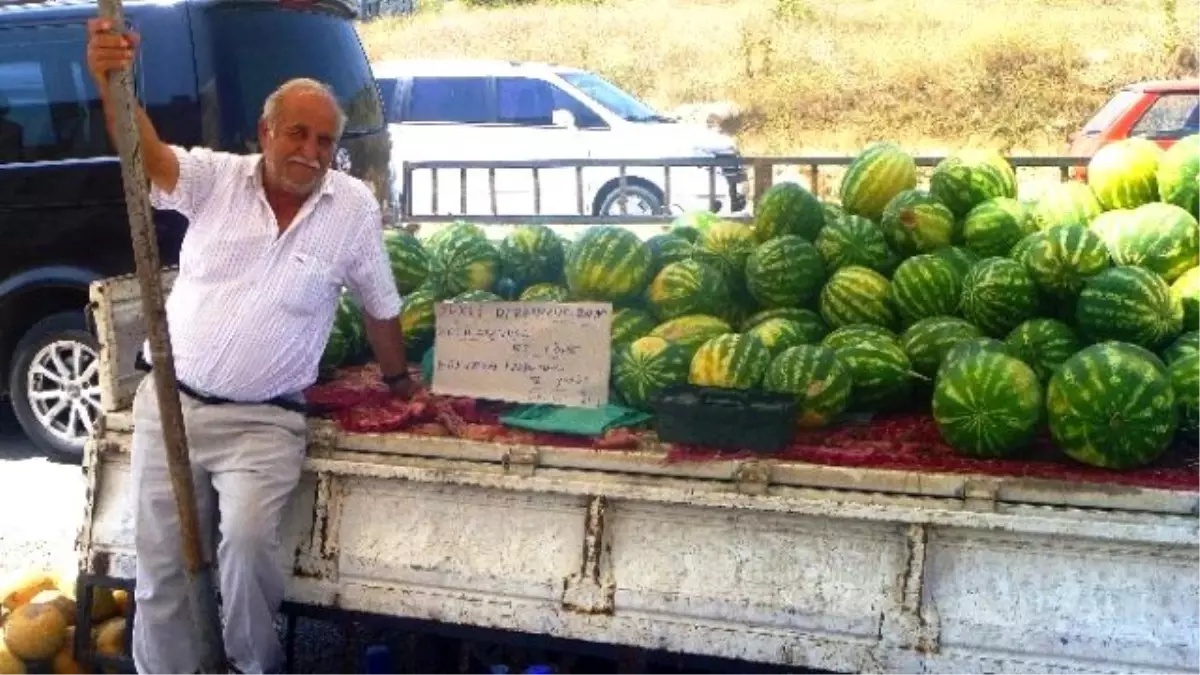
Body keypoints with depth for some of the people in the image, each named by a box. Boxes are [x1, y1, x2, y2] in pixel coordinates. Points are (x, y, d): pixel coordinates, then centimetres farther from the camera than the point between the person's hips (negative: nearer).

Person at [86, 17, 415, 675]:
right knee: (160, 559, 8)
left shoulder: (354, 207, -5)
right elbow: (150, 159, -26)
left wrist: (399, 382, 19)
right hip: (170, 403, 2)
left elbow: (380, 305, 8)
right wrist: (115, 85, -45)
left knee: (247, 541, -23)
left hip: (263, 421, -2)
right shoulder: (217, 177, -4)